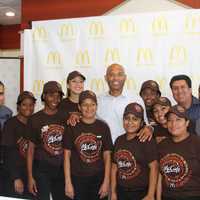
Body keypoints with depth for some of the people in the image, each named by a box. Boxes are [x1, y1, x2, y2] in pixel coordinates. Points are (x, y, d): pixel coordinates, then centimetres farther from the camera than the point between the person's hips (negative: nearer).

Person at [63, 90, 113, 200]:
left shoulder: (103, 127, -1)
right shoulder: (72, 127, -4)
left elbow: (107, 156, 2)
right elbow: (67, 156, -1)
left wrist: (106, 181, -2)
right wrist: (68, 182, -4)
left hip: (98, 179, 1)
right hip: (77, 179, -1)